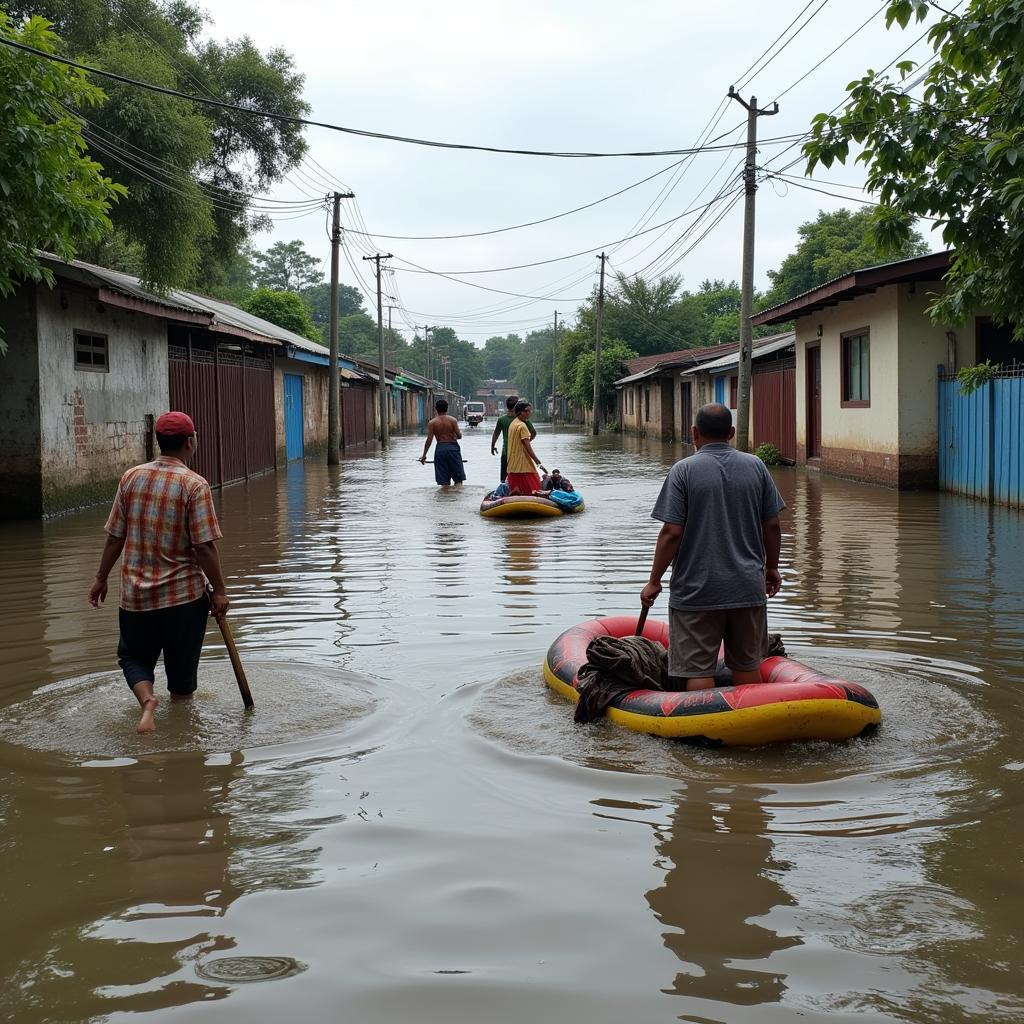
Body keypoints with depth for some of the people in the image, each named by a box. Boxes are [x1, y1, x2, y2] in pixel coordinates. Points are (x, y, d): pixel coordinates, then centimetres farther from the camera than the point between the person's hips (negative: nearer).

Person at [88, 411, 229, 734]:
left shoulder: (131, 477, 0)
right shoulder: (194, 484, -13)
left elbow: (115, 536, 4)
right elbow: (205, 546, -16)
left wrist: (101, 579, 15)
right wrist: (219, 590, -7)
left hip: (136, 594, 3)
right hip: (183, 593, -3)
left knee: (133, 656, 18)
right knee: (181, 666, 13)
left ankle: (147, 699, -8)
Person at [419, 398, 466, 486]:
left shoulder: (432, 423, -1)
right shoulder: (452, 420, -4)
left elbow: (429, 440, -6)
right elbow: (459, 435, -6)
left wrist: (424, 455, -1)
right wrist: (460, 433, 18)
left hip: (440, 449, 1)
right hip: (453, 447, -1)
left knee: (444, 481, 6)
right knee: (458, 479, 4)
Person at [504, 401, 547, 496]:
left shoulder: (513, 424, 15)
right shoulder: (522, 426, -14)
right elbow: (528, 448, -18)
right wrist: (539, 463, -19)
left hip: (512, 466, 10)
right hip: (523, 465, -9)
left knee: (515, 494, 9)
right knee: (532, 492, -8)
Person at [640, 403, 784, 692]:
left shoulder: (684, 470, -9)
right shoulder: (756, 466, 2)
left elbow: (672, 533, -13)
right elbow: (772, 526, 4)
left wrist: (654, 581, -4)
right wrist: (772, 568, 19)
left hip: (696, 592, -4)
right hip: (748, 589, 4)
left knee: (697, 669, 3)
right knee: (747, 665, 16)